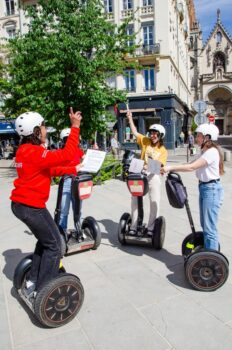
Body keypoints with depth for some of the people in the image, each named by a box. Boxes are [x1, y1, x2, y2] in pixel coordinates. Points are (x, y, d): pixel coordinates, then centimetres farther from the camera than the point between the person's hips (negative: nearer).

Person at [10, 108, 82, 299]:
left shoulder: (26, 150, 10)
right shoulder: (34, 152, -21)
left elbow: (50, 170, 15)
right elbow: (66, 155, -29)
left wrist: (73, 170, 12)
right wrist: (75, 127, -23)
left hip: (22, 204, 10)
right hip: (31, 206, -10)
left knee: (45, 240, 22)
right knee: (54, 244, 3)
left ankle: (32, 282, 30)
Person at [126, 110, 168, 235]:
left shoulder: (163, 150, 4)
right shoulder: (145, 141, 8)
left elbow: (160, 165, -6)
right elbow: (135, 132, 4)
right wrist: (130, 118, -3)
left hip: (154, 175, -1)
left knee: (154, 202, 0)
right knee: (135, 200, 4)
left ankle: (151, 228, 13)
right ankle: (133, 227, 16)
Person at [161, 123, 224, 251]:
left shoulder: (212, 152, -19)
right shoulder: (205, 151, 12)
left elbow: (191, 167, -26)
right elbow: (191, 164, 8)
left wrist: (171, 168, -22)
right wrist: (172, 169, -3)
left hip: (211, 189, -10)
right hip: (203, 188, 10)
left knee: (209, 228, -3)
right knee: (205, 225, 18)